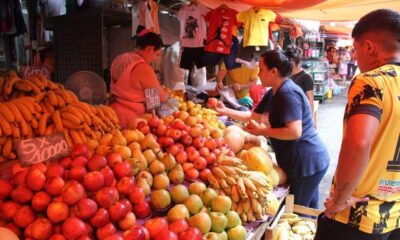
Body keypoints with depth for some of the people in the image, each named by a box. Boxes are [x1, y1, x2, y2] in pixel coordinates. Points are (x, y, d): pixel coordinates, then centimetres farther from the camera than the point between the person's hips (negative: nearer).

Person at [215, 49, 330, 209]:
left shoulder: (288, 94, -23)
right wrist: (225, 111, 14)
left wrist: (262, 131, -20)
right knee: (308, 211, 24)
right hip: (306, 161, 10)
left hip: (306, 163, -10)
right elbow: (254, 116, 17)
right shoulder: (274, 93, 9)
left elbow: (294, 132, -31)